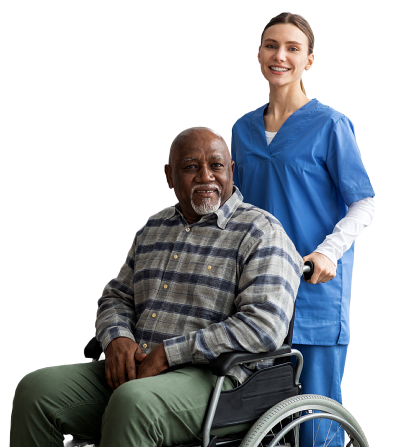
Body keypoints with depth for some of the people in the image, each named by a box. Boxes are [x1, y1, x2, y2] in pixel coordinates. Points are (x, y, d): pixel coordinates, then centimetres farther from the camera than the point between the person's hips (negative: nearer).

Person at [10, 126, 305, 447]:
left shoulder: (260, 232, -2)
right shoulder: (154, 228, 20)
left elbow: (264, 327, -14)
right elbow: (117, 297, 25)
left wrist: (168, 353, -16)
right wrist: (117, 339, -2)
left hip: (214, 377, -6)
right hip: (135, 372, 6)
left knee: (133, 402, -37)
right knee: (36, 389, -14)